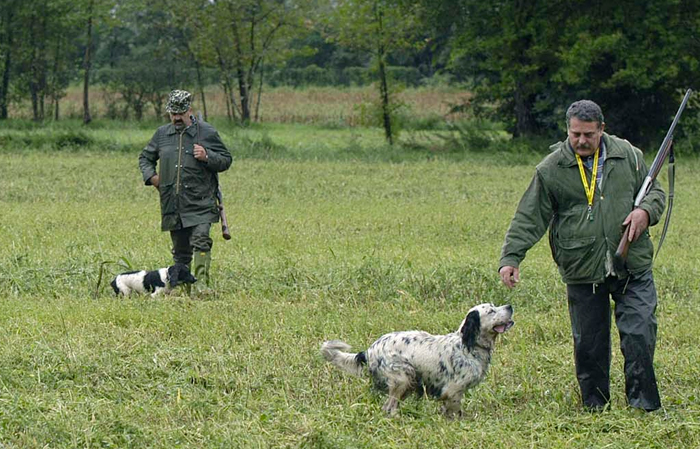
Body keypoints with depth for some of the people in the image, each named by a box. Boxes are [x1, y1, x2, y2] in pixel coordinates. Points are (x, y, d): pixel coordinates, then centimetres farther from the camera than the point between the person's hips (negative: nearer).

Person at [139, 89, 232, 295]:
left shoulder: (206, 132, 1)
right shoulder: (162, 134, 12)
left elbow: (226, 160, 5)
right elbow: (145, 157, 26)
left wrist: (207, 157, -14)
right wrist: (150, 176, 7)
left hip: (200, 203, -4)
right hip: (172, 204, 4)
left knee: (200, 240, -20)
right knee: (180, 249, 10)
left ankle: (202, 283, -24)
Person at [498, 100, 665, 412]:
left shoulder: (628, 156, 5)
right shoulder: (551, 170, 0)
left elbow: (655, 191, 17)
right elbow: (528, 219, 1)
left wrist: (646, 211, -6)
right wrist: (510, 257, -10)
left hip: (632, 268, 1)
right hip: (582, 272, 0)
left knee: (639, 336, -6)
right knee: (588, 345, 6)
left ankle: (644, 407, 1)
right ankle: (595, 407, 20)